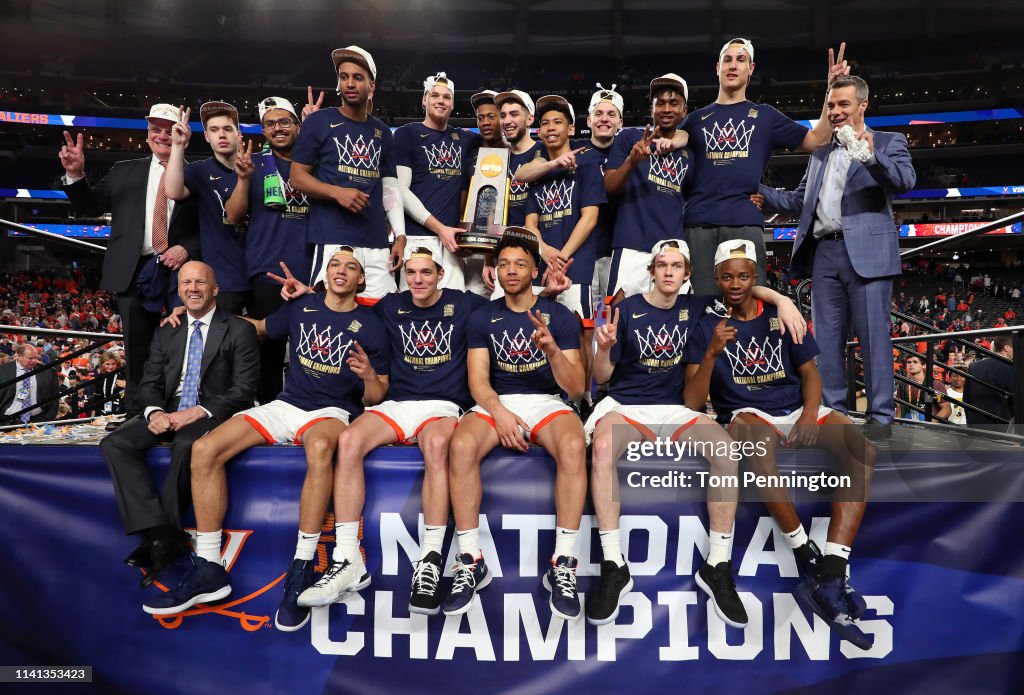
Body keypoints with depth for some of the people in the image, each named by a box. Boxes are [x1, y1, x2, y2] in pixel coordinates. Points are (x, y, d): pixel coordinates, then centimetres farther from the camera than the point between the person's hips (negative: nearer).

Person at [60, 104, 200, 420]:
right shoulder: (125, 171, 15)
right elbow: (90, 207, 15)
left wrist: (187, 249, -14)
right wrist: (75, 175, -1)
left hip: (180, 272, -2)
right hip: (134, 272, 3)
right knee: (137, 353, 7)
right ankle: (136, 417, 16)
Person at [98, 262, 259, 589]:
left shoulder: (239, 331, 2)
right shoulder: (165, 333, 19)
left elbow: (244, 390, -6)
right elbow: (150, 384, 14)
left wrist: (198, 412, -17)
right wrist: (154, 412, -9)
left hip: (211, 415, -5)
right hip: (168, 414, 6)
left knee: (186, 445, -37)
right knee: (114, 444, -19)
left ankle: (162, 535, -22)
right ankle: (160, 532, -27)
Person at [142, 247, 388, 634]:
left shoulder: (369, 325, 1)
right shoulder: (302, 307, 11)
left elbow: (377, 396, 3)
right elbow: (260, 327, 29)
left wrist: (368, 376, -19)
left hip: (333, 411, -4)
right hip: (286, 405, 5)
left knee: (320, 448, -42)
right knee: (205, 450, -17)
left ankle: (301, 571, -34)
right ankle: (209, 569, -10)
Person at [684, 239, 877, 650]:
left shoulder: (782, 315, 11)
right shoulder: (708, 326, 3)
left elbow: (809, 372, 11)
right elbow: (693, 401, -5)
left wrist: (810, 413, -10)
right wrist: (712, 352, -20)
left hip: (796, 407, 4)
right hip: (746, 413, -3)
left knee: (865, 449, -24)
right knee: (757, 438, -40)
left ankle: (831, 576, -31)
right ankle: (807, 559, -30)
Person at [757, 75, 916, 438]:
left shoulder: (888, 142, 8)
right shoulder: (820, 151, 23)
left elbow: (905, 180, -11)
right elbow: (801, 200, 21)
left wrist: (872, 156, -26)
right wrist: (762, 194, 7)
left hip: (866, 253, -5)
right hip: (824, 253, 5)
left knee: (873, 334, -4)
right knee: (826, 338, 6)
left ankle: (880, 417, 2)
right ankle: (833, 413, 13)